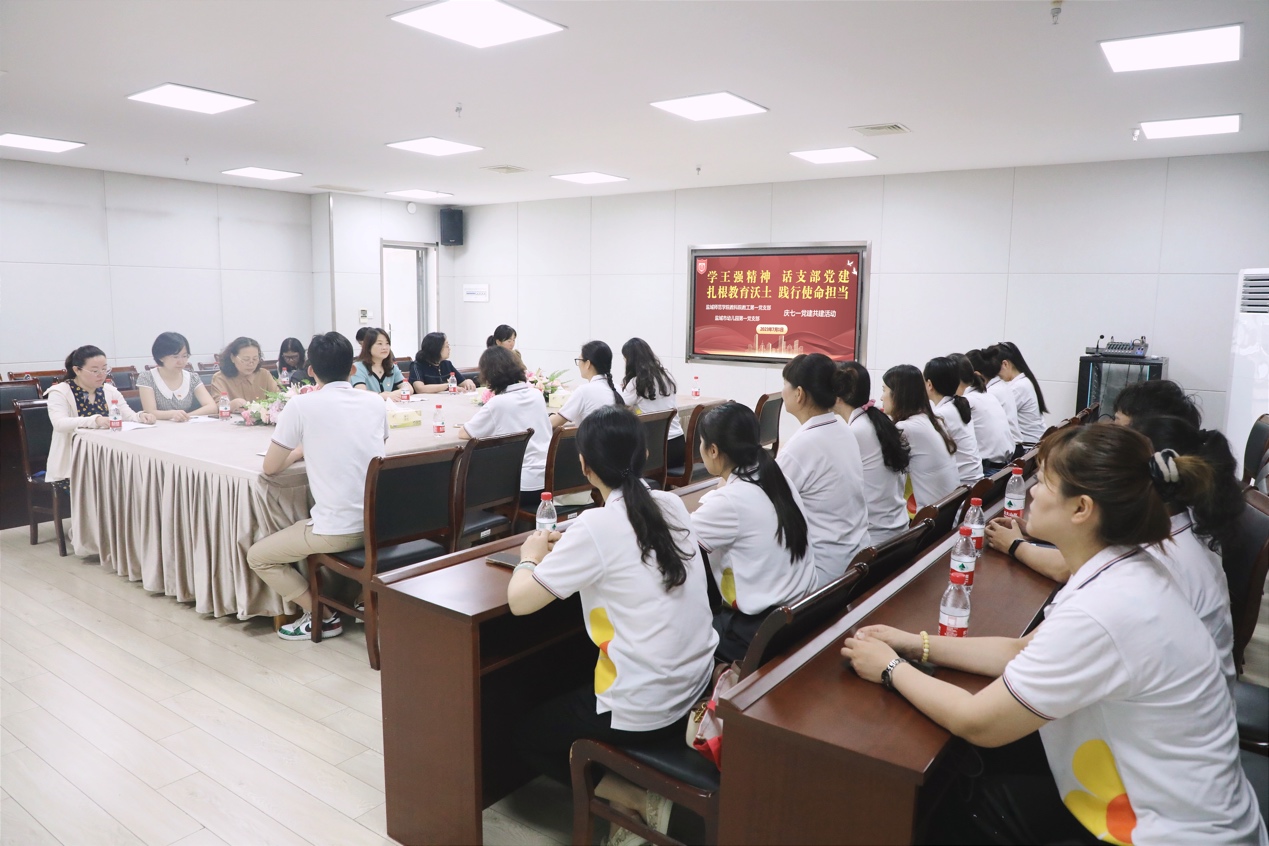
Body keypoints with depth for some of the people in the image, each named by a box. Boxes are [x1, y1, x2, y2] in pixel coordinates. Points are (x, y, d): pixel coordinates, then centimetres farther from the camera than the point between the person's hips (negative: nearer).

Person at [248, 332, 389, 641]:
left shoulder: (301, 405, -8)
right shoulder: (375, 401, 6)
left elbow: (271, 467, 0)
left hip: (340, 530, -6)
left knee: (257, 557, 18)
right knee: (313, 528, 37)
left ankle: (321, 616, 14)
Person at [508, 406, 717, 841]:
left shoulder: (597, 526, -20)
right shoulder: (672, 505, -1)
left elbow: (519, 601, -15)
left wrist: (531, 557, 3)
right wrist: (570, 544, 14)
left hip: (643, 713, -7)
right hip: (696, 689, 7)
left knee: (529, 733, 20)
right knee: (570, 698, 31)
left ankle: (639, 800, 6)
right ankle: (642, 794, 17)